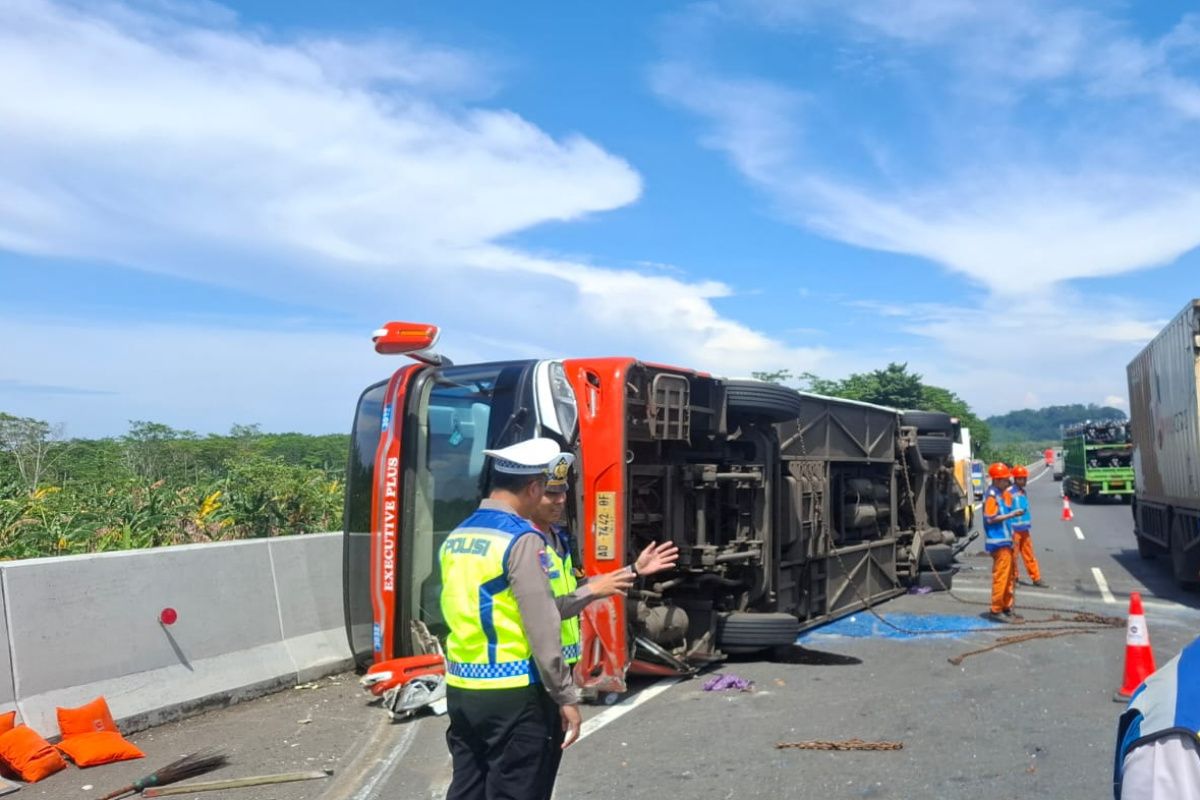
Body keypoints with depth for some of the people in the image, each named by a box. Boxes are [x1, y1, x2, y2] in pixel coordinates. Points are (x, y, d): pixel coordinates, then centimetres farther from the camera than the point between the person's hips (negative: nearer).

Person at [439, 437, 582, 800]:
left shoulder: (455, 538, 7)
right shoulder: (522, 539, -15)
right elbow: (542, 630, -17)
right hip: (512, 694, -7)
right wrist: (566, 696, -10)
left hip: (460, 689, 7)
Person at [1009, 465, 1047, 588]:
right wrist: (1010, 529, -18)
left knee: (1029, 555, 11)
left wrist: (1029, 524, 19)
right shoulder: (1010, 492, -13)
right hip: (1014, 530, -8)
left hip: (1024, 530, 8)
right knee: (1014, 555, 1)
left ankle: (1036, 578, 17)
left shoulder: (1023, 492, 13)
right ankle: (1013, 578, 12)